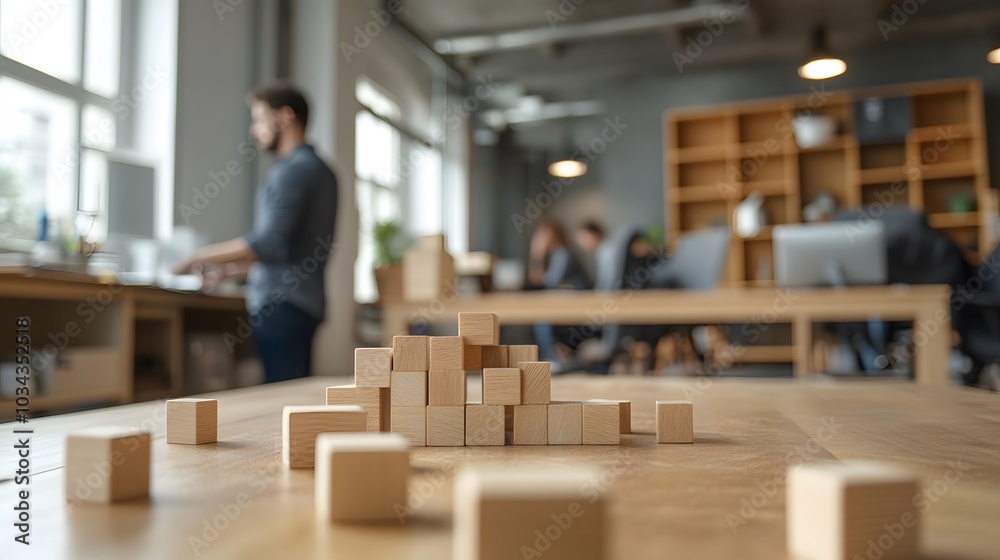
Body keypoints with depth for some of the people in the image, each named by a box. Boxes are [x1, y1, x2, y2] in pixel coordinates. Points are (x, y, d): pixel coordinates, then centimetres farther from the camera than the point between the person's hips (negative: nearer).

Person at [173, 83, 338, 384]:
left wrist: (203, 256, -11)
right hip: (306, 303, 10)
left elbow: (270, 242, -20)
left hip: (282, 304, -10)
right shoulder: (319, 169, 19)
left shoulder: (292, 169, -10)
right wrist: (231, 270, 22)